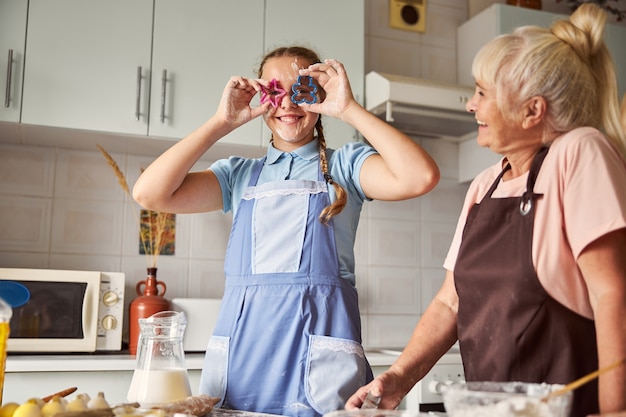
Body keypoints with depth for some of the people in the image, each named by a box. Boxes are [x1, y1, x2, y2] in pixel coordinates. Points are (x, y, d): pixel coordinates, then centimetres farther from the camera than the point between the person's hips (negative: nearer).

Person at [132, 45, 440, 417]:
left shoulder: (344, 165, 6)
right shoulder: (240, 174, 13)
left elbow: (420, 177, -13)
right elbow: (150, 194, 0)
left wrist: (350, 109, -9)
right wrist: (222, 122, 0)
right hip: (242, 345, 3)